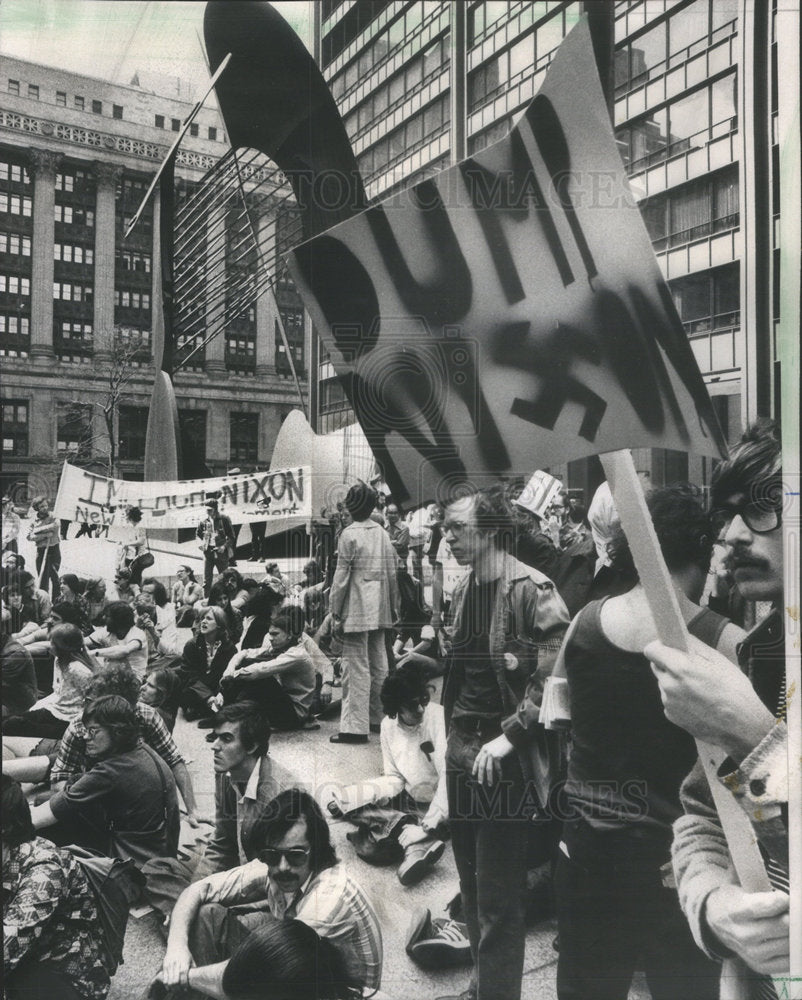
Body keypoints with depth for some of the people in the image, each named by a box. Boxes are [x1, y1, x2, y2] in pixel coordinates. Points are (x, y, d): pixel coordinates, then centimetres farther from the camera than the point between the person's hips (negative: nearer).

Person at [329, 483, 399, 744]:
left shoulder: (349, 534, -10)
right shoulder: (383, 533, 8)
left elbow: (341, 576, -10)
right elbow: (392, 573, 11)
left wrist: (335, 611, -4)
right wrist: (393, 607, 19)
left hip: (356, 610, -7)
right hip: (380, 609, 7)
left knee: (357, 667, -4)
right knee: (378, 664, 15)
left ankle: (355, 727, -1)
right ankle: (379, 719, 25)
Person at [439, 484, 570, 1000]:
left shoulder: (530, 589, -14)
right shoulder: (464, 588, 10)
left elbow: (556, 672, -20)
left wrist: (510, 736, -20)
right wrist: (454, 732, 15)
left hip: (505, 760, -8)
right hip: (462, 752, 8)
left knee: (498, 897, 3)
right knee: (472, 884, 20)